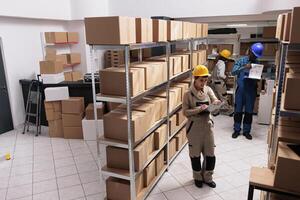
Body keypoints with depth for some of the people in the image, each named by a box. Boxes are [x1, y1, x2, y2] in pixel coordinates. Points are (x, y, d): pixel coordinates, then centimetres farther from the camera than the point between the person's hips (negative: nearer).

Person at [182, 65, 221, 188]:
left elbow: (215, 101, -10)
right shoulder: (188, 94, -12)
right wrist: (199, 109, -27)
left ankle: (207, 178, 32)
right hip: (194, 127, -4)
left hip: (207, 125, 4)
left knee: (210, 154, 11)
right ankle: (198, 177, 33)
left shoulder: (208, 90, 1)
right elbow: (185, 112, -15)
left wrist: (218, 103, -33)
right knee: (195, 154, 11)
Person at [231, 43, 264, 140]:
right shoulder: (241, 61, -2)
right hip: (241, 89, -2)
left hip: (252, 91, 2)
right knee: (238, 110, 5)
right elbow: (233, 72, -14)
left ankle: (246, 131, 21)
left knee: (249, 111, 9)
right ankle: (237, 130, 19)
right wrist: (244, 67, -27)